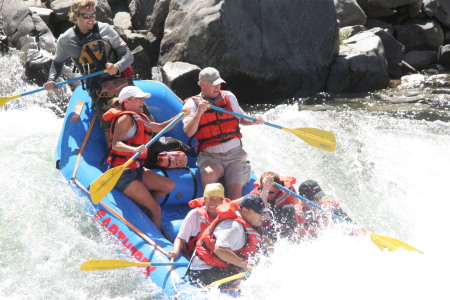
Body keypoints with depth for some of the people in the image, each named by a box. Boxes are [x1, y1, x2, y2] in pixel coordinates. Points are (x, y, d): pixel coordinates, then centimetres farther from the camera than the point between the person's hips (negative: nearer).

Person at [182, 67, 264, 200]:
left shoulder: (229, 97, 11)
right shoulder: (192, 103, 1)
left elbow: (241, 119, 24)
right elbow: (189, 133, -12)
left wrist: (254, 121, 3)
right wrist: (199, 113, -24)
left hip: (235, 154, 3)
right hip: (209, 156, -2)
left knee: (235, 193, -17)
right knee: (209, 174, -35)